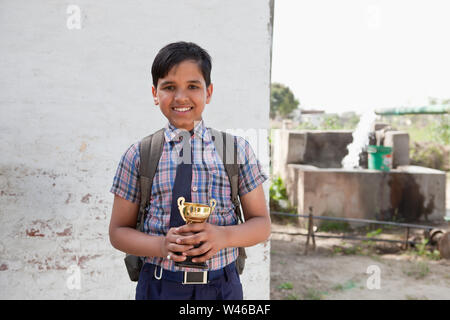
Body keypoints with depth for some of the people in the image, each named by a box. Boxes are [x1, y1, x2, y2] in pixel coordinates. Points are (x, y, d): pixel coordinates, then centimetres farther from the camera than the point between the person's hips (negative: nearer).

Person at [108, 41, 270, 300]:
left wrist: (223, 236, -19)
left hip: (222, 286, 1)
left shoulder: (237, 149, -2)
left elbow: (262, 224, 1)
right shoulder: (139, 155, -3)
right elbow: (118, 231, 1)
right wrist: (161, 245, -18)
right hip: (160, 286, 0)